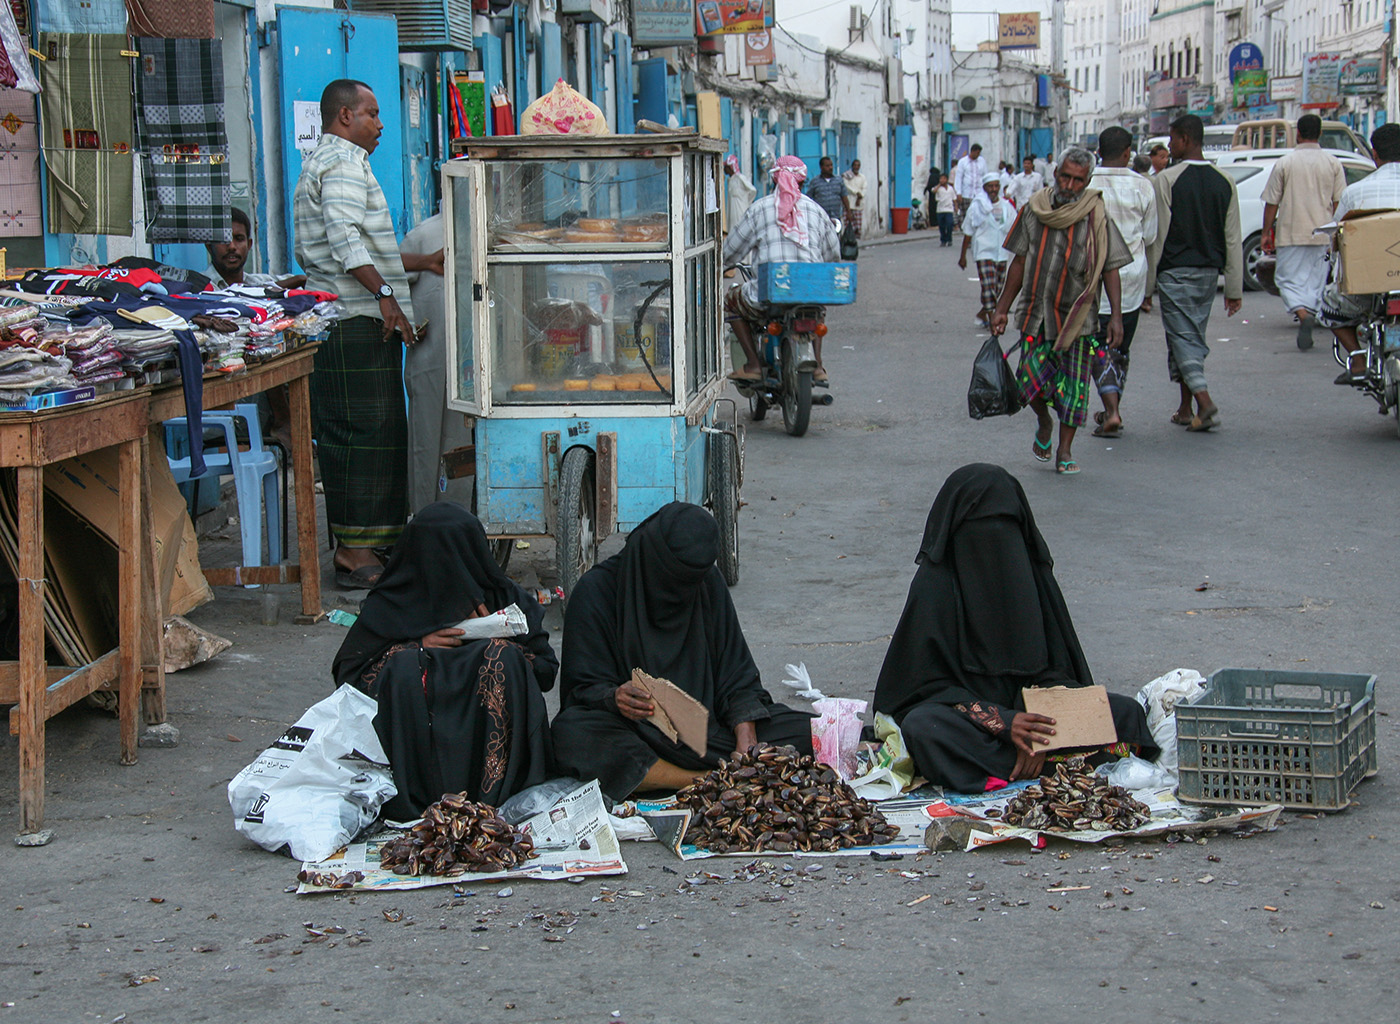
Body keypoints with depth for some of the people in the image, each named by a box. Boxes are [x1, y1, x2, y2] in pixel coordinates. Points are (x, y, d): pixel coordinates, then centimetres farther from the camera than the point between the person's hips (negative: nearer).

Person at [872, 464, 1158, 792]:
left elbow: (1055, 665, 2)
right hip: (965, 712, -4)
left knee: (1128, 712, -14)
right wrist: (1002, 724, -23)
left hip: (1027, 707, 4)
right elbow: (930, 683, -10)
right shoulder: (935, 584, -9)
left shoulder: (1031, 569, 3)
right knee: (921, 727, -37)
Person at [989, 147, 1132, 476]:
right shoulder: (1034, 209, 3)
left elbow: (1110, 269, -3)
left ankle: (1065, 450, 15)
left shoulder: (1096, 216, -4)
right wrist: (1001, 309, 10)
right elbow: (1019, 263, 11)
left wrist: (1116, 315, -11)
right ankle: (1044, 424, 24)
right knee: (1031, 380, -7)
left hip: (1077, 316, -2)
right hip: (1036, 313, 2)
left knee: (1073, 385, 1)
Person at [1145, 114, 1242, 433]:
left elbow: (1156, 236, -8)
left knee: (1183, 338, -4)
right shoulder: (1224, 182, 4)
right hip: (1209, 271, 5)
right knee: (1193, 338, 14)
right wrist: (1234, 288, 9)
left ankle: (1204, 401, -20)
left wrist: (1148, 284, -1)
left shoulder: (1165, 181, -10)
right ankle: (1185, 409, 19)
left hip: (1175, 272, -5)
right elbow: (1233, 239, 5)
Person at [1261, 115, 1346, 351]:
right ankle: (1309, 314, 10)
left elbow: (1271, 203, -2)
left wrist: (1266, 233, 7)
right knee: (1315, 280, 12)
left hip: (1291, 234, -2)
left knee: (1288, 278, 2)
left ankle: (1302, 313, -22)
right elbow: (1340, 202, 2)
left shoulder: (1284, 164, -3)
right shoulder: (1333, 163, 2)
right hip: (1322, 233, 2)